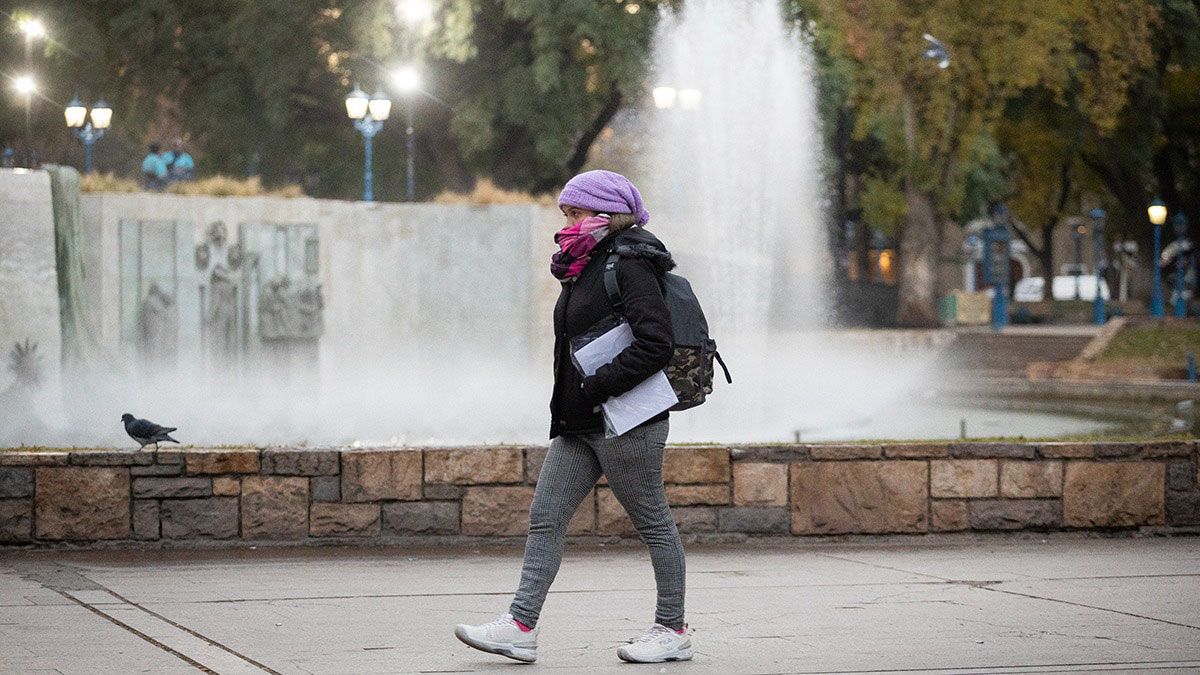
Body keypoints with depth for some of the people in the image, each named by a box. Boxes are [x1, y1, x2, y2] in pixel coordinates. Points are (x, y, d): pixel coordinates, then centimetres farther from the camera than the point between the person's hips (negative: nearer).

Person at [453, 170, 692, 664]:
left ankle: (673, 631, 11)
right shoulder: (588, 266, 16)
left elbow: (657, 342, -23)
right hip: (578, 424, 10)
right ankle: (521, 627, 1)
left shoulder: (630, 265, -13)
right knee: (545, 517, 3)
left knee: (653, 523, 2)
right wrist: (568, 407, 15)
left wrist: (598, 387, -22)